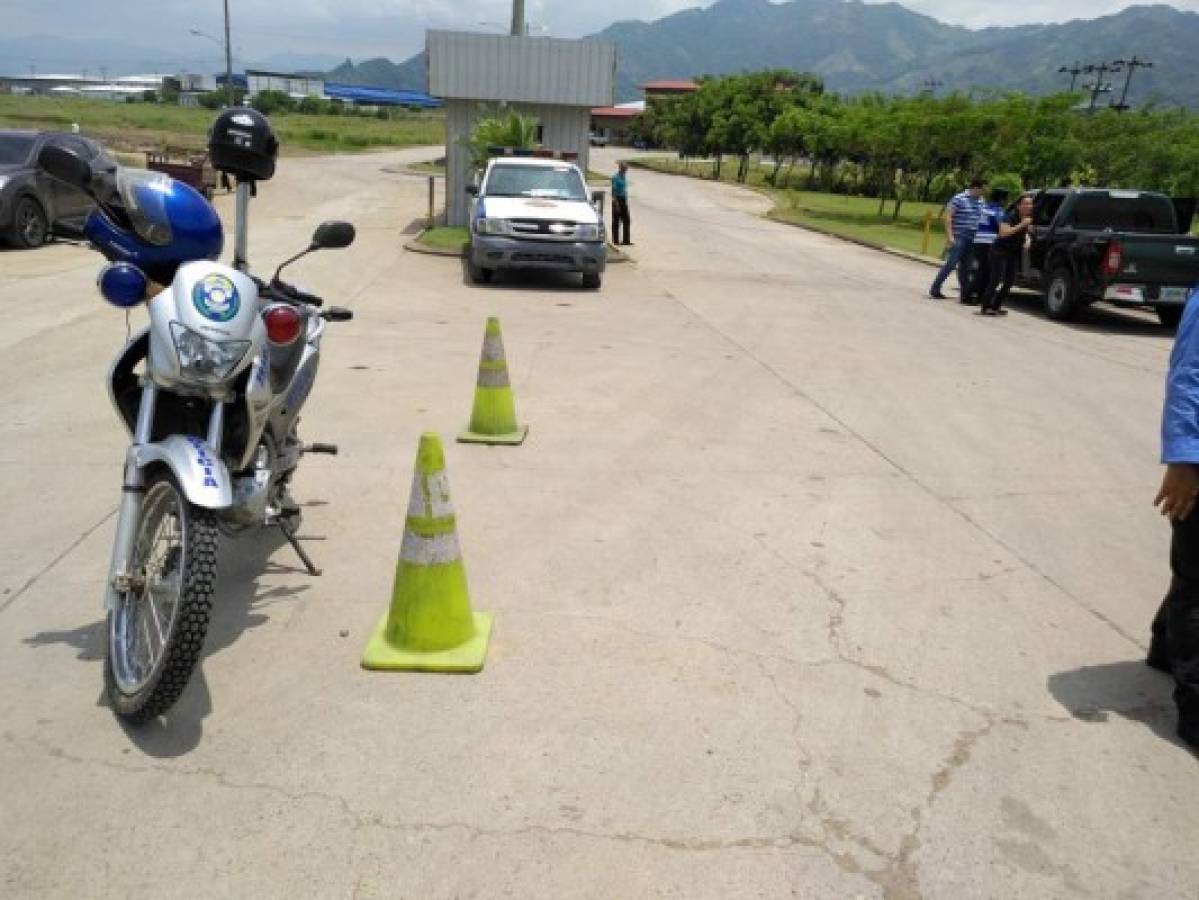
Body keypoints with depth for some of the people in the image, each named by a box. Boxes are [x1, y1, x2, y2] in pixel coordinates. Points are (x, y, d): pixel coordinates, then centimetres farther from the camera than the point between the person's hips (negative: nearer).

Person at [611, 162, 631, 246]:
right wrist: (616, 204, -21)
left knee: (626, 220, 7)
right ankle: (616, 241, 6)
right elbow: (614, 192, -16)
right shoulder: (615, 177, -12)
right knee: (616, 221, 0)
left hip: (624, 200, 8)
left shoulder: (624, 177, 13)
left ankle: (627, 240, 10)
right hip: (618, 200, -8)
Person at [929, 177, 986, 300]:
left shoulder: (980, 201, 10)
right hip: (959, 238, -6)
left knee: (965, 266, 11)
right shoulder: (959, 199, -10)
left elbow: (981, 218, 21)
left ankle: (965, 292, 16)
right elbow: (948, 218, -11)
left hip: (972, 239, 6)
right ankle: (935, 289, -2)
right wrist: (949, 236, -17)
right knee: (951, 264, -9)